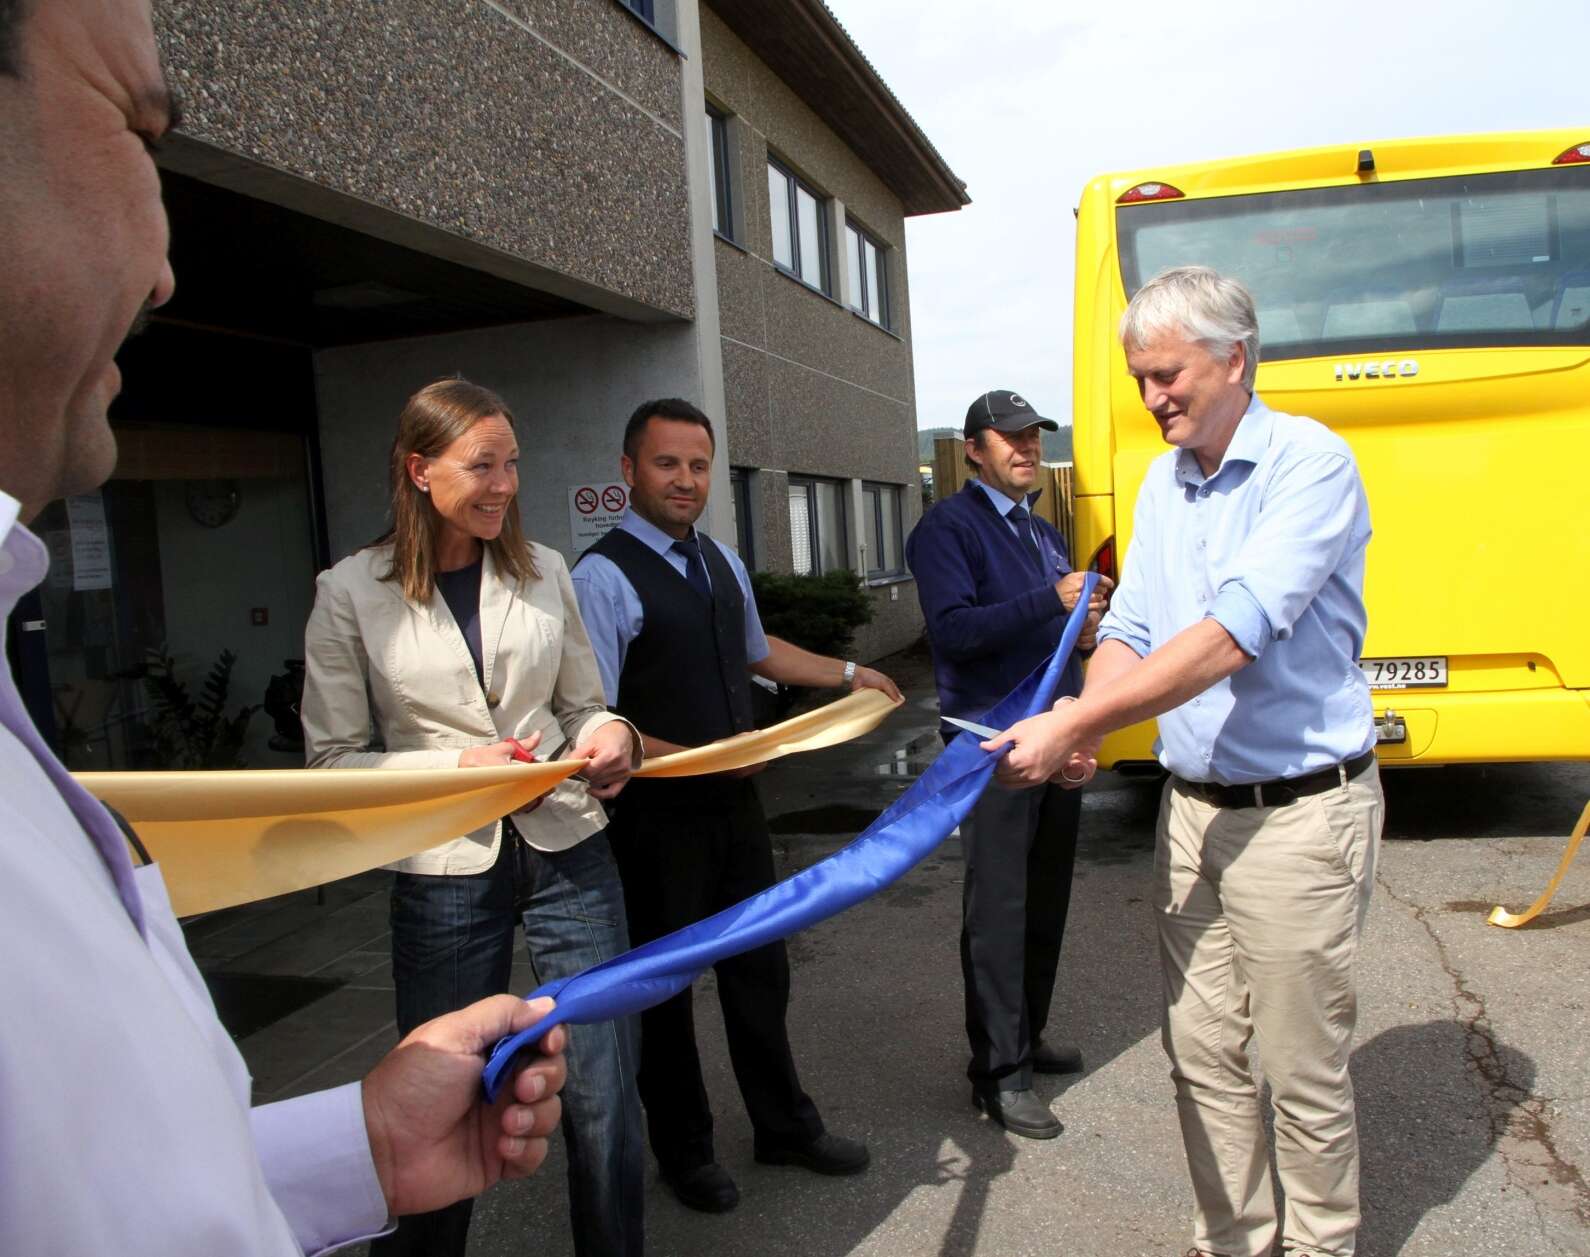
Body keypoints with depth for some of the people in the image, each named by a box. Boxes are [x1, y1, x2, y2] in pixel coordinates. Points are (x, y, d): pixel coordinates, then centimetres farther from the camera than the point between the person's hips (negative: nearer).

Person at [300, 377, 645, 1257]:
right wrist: (459, 765, -16)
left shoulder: (543, 571, 4)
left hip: (567, 853, 3)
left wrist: (609, 737, -11)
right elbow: (331, 759, -2)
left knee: (605, 1100, 9)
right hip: (445, 873, -2)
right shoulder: (352, 592, -5)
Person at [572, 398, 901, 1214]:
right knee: (666, 986, 13)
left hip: (735, 802, 7)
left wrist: (850, 675, 23)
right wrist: (701, 760, -27)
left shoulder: (720, 562, 7)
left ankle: (784, 1128, 41)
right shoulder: (605, 577, -18)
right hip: (658, 817, -7)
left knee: (759, 970, 20)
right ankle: (684, 1152, 36)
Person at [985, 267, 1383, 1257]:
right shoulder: (1163, 483, 9)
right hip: (1194, 804, 6)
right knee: (1203, 1055, 14)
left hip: (1300, 811, -6)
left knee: (1305, 1072, 8)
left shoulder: (1310, 462, -14)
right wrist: (1082, 729, -12)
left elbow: (1231, 636, -26)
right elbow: (1130, 630, 8)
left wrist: (1073, 724, -28)